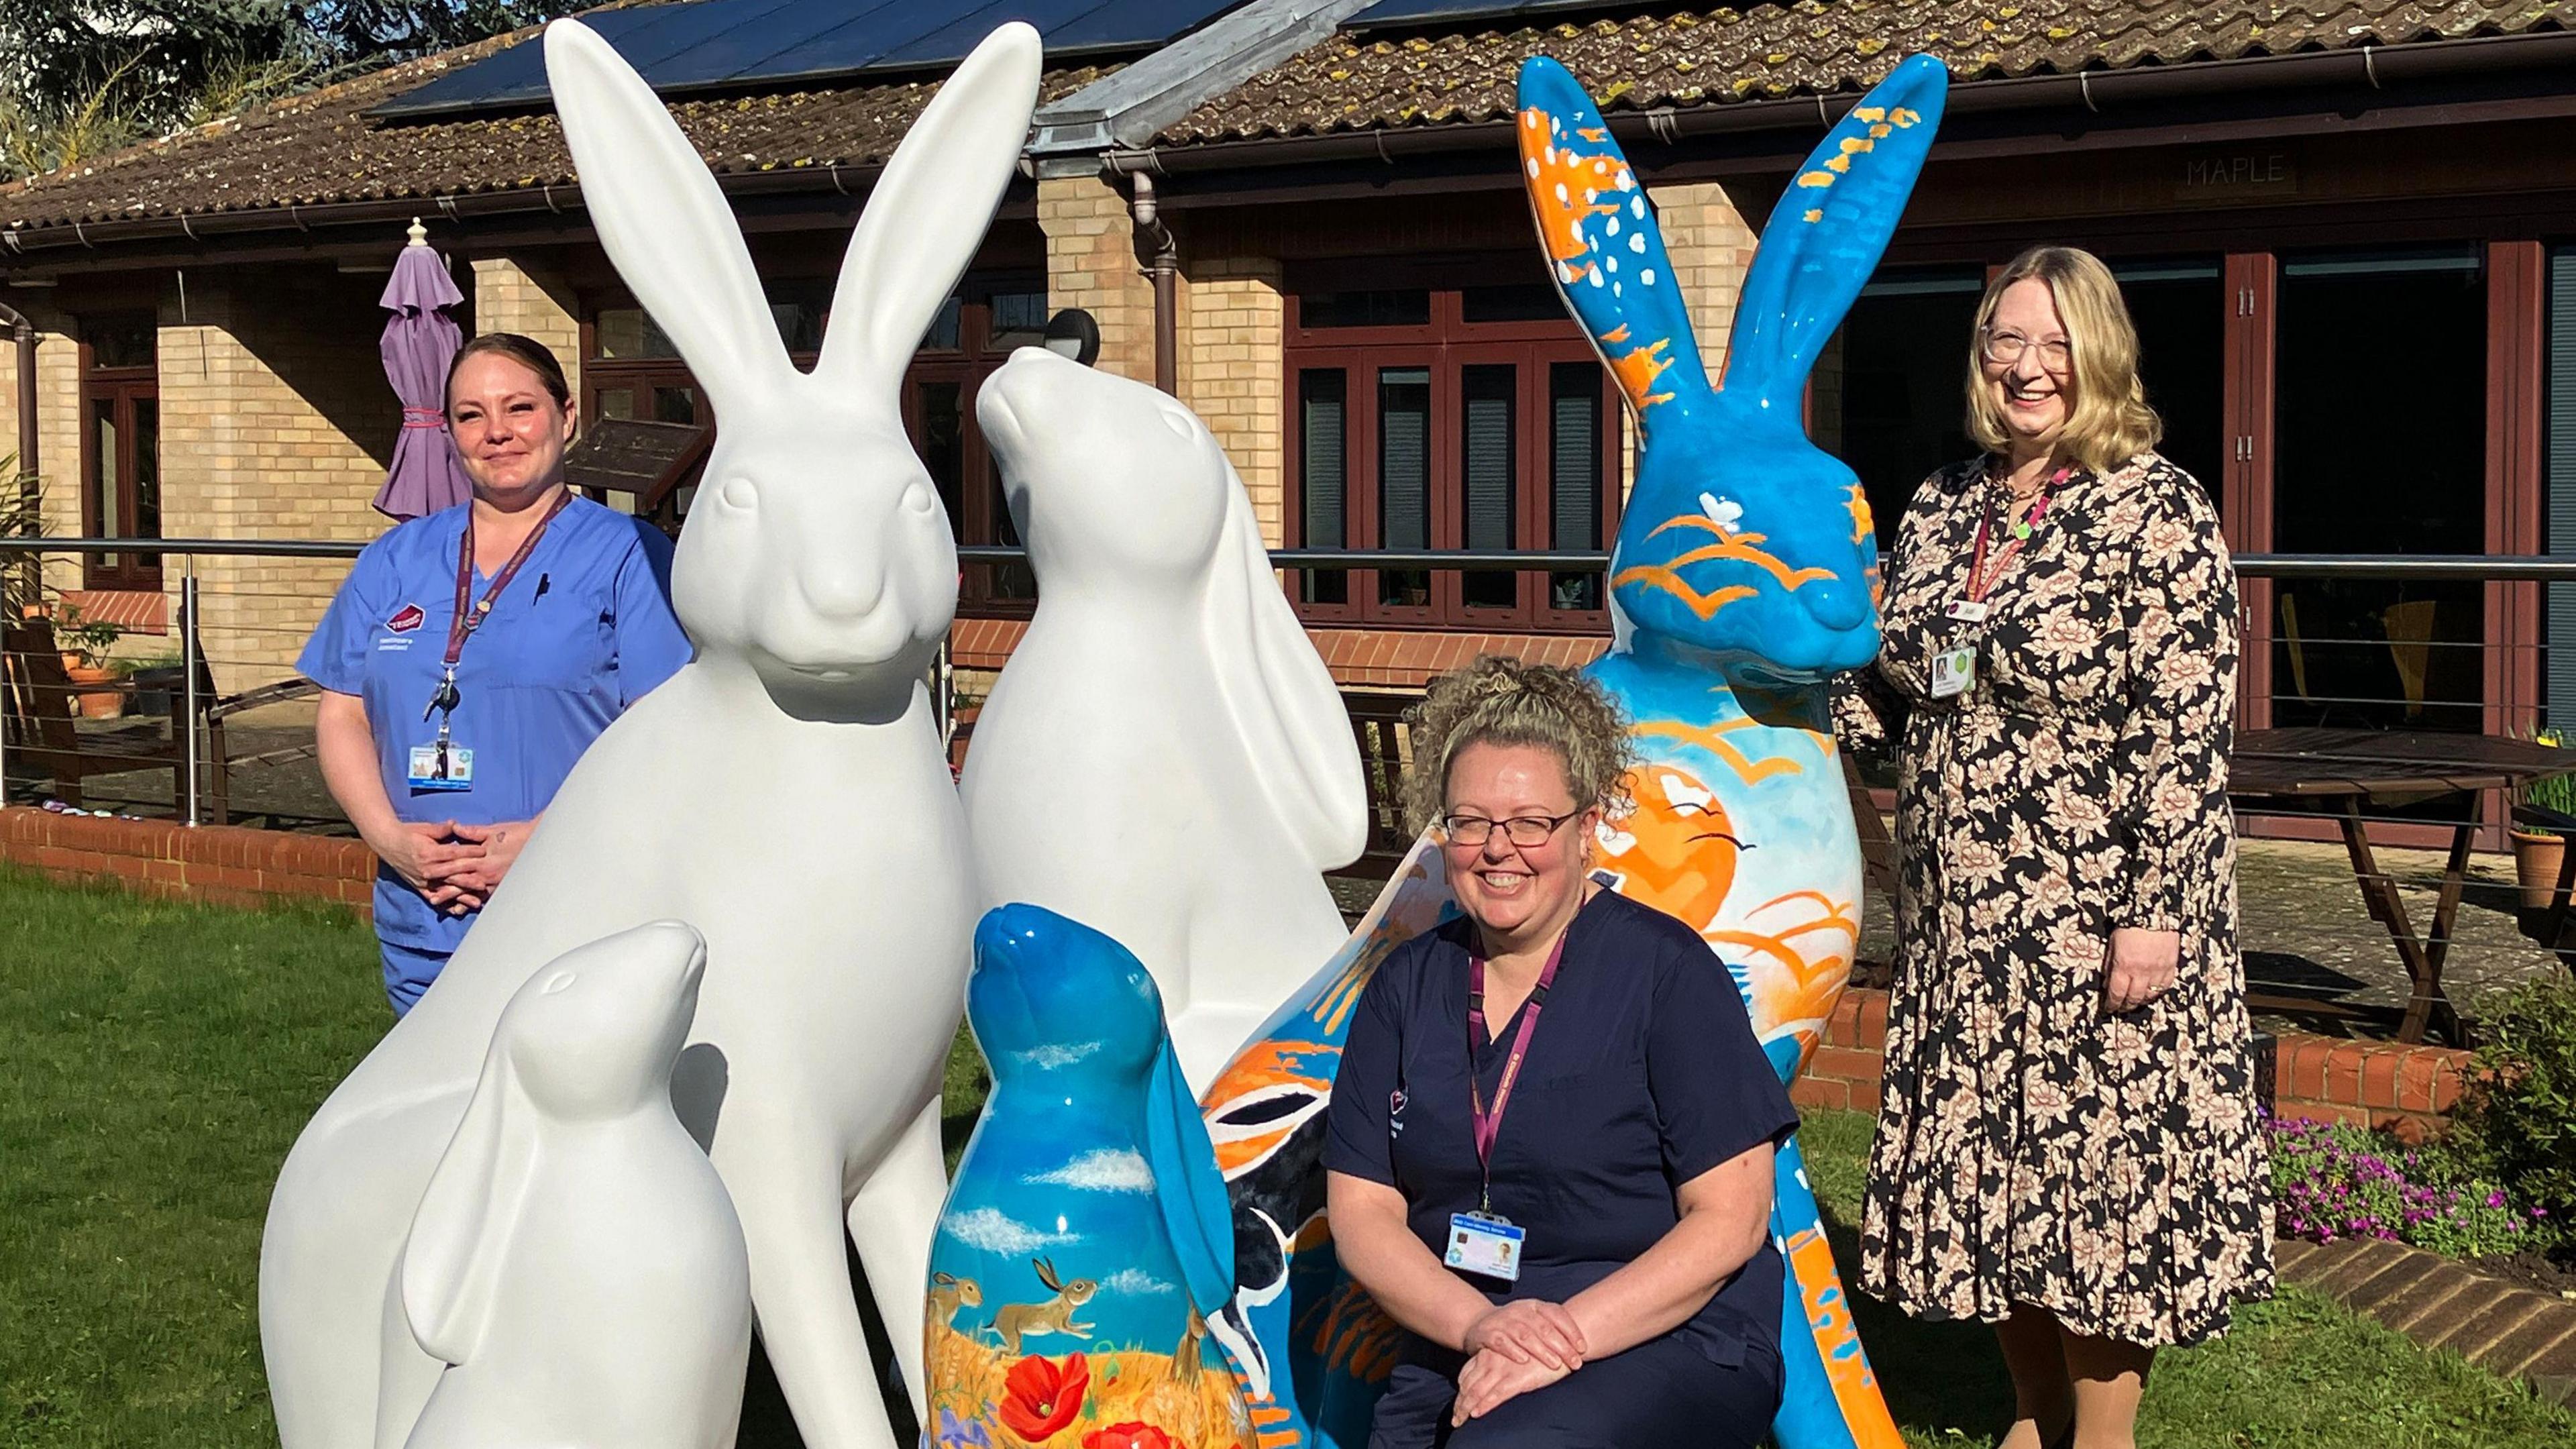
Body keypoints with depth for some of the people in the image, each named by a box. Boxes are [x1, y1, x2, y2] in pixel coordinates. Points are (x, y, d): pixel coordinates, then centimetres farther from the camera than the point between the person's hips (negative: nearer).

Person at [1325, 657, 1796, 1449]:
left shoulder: (1665, 969, -4)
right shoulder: (1407, 985, 9)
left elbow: (1731, 1219, -7)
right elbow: (1361, 1211, 6)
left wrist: (1566, 1337, -16)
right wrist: (1480, 1324, -12)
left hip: (1672, 1341, -5)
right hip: (1459, 1348, 5)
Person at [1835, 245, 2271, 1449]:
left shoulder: (2157, 511, -10)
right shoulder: (1943, 506, 9)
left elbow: (2185, 731, -15)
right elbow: (1888, 697, 15)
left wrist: (2154, 910, -19)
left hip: (2098, 919, -6)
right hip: (1963, 920, 6)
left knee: (2099, 1163, 2)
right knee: (1991, 1171, 13)